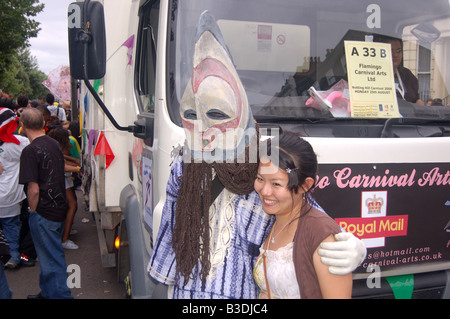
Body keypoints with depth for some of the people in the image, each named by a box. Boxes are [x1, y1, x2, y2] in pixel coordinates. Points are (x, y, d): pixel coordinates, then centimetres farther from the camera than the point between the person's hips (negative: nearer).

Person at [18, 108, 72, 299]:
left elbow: (33, 190, -22)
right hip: (59, 209, 9)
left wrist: (33, 212, -7)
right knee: (50, 256, 23)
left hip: (44, 213, -9)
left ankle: (60, 294, 10)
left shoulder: (30, 150, -19)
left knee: (51, 261, 2)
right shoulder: (54, 144, 7)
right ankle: (47, 292, 38)